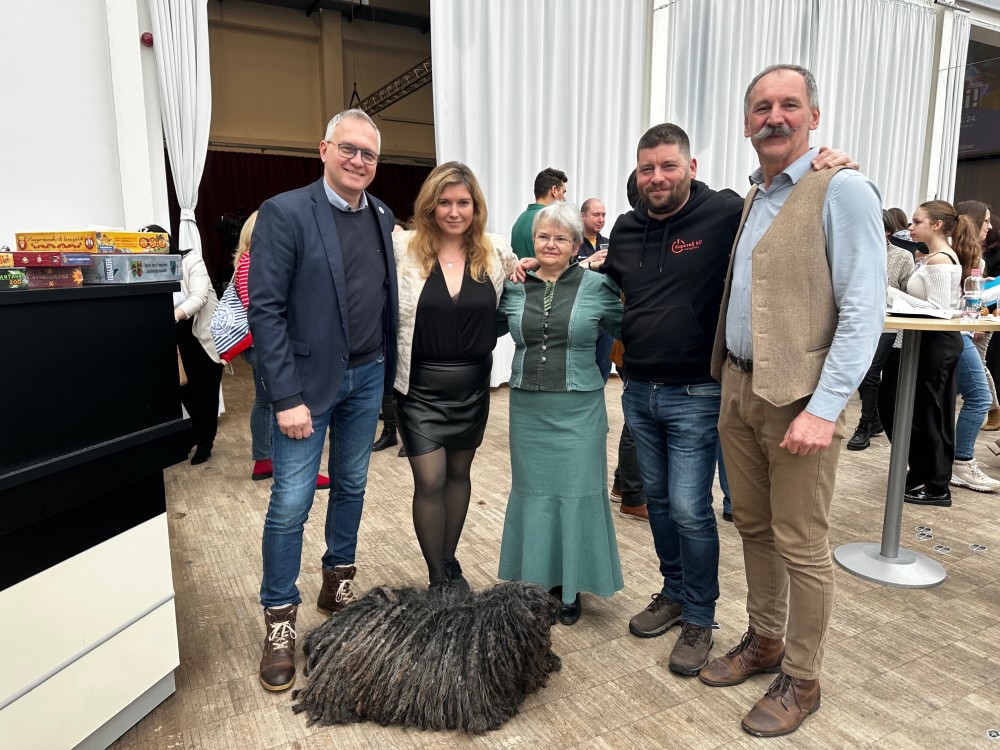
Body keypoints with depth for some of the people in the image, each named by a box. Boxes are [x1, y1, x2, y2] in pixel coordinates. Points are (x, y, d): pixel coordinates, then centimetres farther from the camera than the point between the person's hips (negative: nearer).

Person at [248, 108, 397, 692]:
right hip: (309, 380, -5)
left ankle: (339, 580, 37)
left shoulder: (382, 216, 6)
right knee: (291, 504, 0)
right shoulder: (285, 213, -11)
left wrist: (386, 370, 5)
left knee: (351, 486, 17)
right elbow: (266, 309, -14)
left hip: (367, 377, 5)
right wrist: (286, 397, -18)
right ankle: (280, 619, 18)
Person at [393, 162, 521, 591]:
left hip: (473, 385, 3)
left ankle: (450, 564, 37)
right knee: (429, 481, -1)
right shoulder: (403, 249, -9)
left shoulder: (496, 252, -1)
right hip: (421, 385, -3)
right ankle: (438, 580, 20)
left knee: (459, 473, 17)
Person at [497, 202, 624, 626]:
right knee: (532, 490, 12)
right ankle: (536, 581, 29)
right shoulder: (514, 288, 4)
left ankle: (570, 587, 23)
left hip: (578, 408, -2)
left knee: (575, 492, 5)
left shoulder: (597, 286, -4)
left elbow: (624, 331, 3)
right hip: (527, 408, 3)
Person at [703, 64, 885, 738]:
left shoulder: (843, 192, -8)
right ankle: (764, 640, 36)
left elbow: (863, 312, -15)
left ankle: (801, 680, 22)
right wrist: (727, 378, 10)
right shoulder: (750, 201, 14)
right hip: (739, 389, 7)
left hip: (799, 399, -7)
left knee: (802, 547, 4)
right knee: (754, 528, 17)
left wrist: (823, 408, -21)